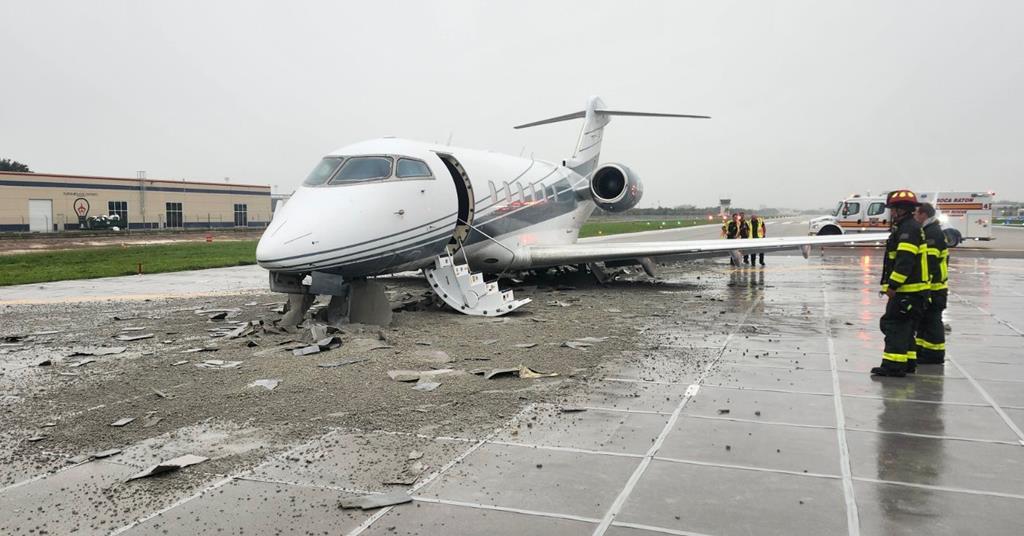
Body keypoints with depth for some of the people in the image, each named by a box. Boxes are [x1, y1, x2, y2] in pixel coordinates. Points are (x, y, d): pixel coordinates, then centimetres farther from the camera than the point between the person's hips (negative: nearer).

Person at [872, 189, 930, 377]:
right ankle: (908, 362, 24)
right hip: (911, 289, 11)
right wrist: (892, 285, 24)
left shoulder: (908, 229, -16)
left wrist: (892, 285, -23)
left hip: (908, 290, -11)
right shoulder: (911, 227, 19)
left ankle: (894, 365, -9)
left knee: (894, 325, -9)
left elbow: (905, 260, -24)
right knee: (904, 327, 17)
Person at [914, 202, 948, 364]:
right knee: (923, 320, 16)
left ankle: (935, 355, 4)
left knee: (932, 321, -3)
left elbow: (930, 261, -23)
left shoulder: (933, 233, -16)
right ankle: (922, 351, 24)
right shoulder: (928, 231, 17)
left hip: (933, 288, -10)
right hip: (928, 286, 10)